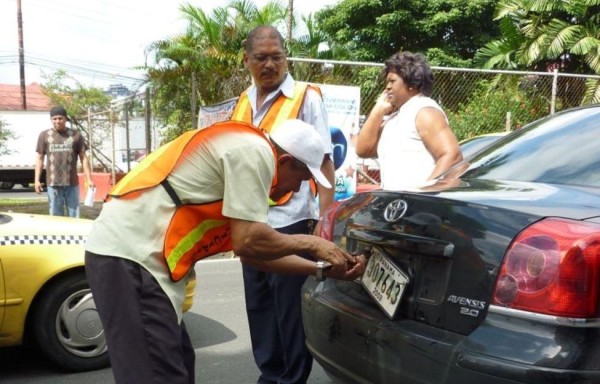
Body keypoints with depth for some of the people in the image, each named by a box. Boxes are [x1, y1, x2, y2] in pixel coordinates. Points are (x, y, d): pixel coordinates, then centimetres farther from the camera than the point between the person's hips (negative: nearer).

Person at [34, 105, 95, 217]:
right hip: (53, 183, 0)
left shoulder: (75, 135, 4)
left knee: (74, 216, 5)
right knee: (56, 215, 6)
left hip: (72, 183, 0)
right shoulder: (44, 135, 5)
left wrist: (89, 179, -1)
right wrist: (37, 180, 2)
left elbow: (84, 158, 5)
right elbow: (40, 158, 8)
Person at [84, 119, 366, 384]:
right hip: (129, 257, -11)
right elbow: (249, 242, -16)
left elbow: (253, 251, 21)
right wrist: (311, 244, 0)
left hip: (130, 251, 11)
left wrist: (322, 269, 20)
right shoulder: (254, 151, -9)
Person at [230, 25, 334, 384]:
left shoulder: (306, 98, -5)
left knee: (291, 312, 4)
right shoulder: (244, 102, 12)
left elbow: (324, 162, -8)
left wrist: (324, 219, -15)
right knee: (260, 309, 15)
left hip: (292, 223, -6)